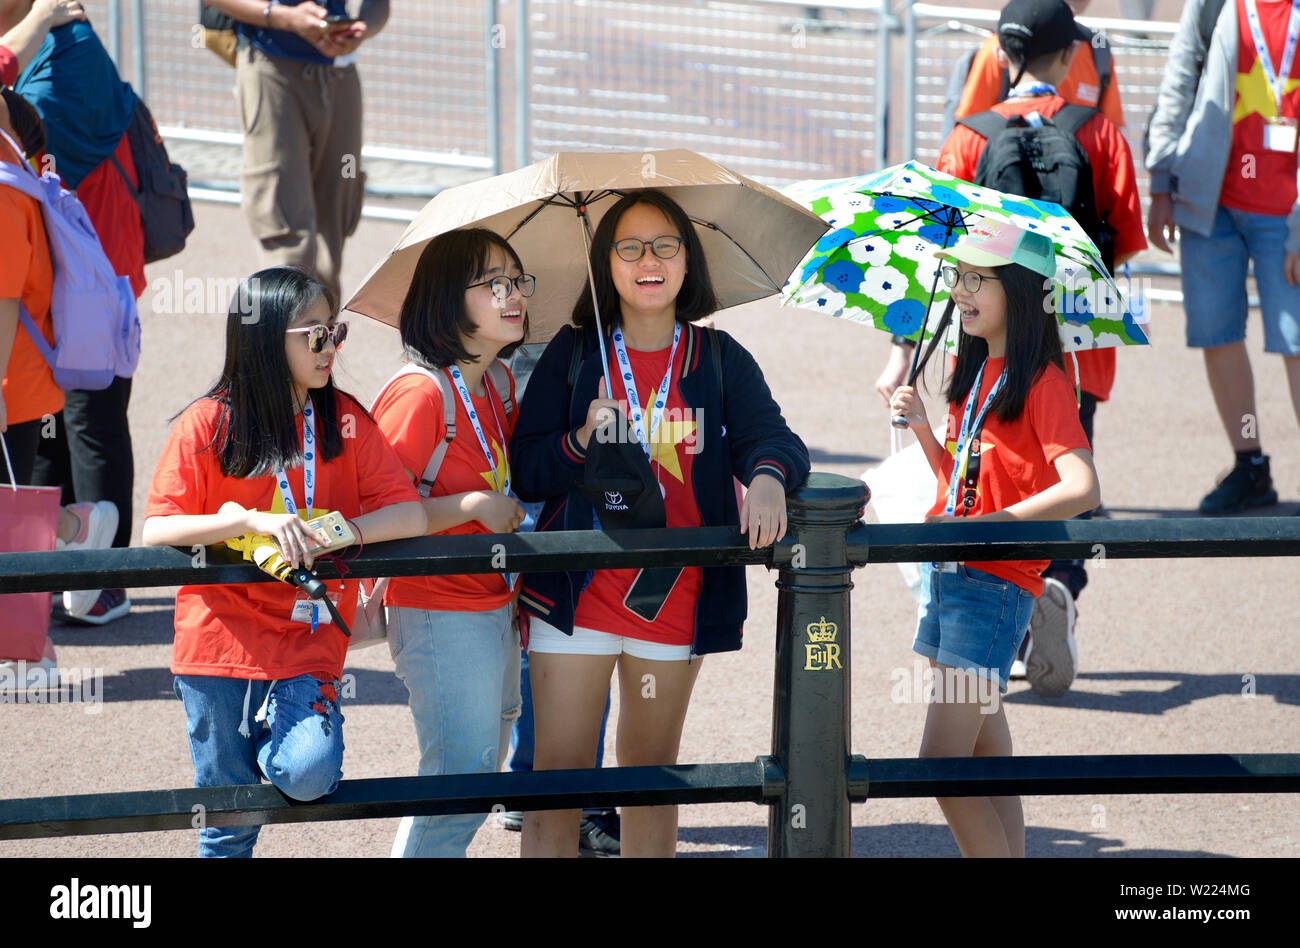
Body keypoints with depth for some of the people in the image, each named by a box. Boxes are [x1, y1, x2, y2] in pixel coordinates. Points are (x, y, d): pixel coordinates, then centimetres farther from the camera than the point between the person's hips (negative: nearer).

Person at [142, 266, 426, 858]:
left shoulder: (344, 422, 3)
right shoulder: (208, 425, -5)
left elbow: (410, 515, -3)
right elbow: (156, 532, -10)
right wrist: (250, 520, -23)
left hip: (307, 646, 1)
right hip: (221, 643, -1)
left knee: (307, 776, -23)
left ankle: (279, 720, 7)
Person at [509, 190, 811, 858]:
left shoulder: (720, 360, 5)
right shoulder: (573, 354, 2)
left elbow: (770, 435, -9)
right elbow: (525, 472, 0)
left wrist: (768, 477, -32)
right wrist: (582, 441, -20)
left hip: (679, 597, 2)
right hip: (580, 592, -2)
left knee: (652, 777, 13)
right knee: (558, 777, -5)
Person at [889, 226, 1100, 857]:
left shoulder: (1042, 383, -13)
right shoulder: (972, 369, 13)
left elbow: (1082, 488, -25)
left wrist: (974, 524, -26)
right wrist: (921, 427, 1)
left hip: (996, 584, -8)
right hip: (948, 574, 8)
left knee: (943, 763, -12)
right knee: (987, 759, 12)